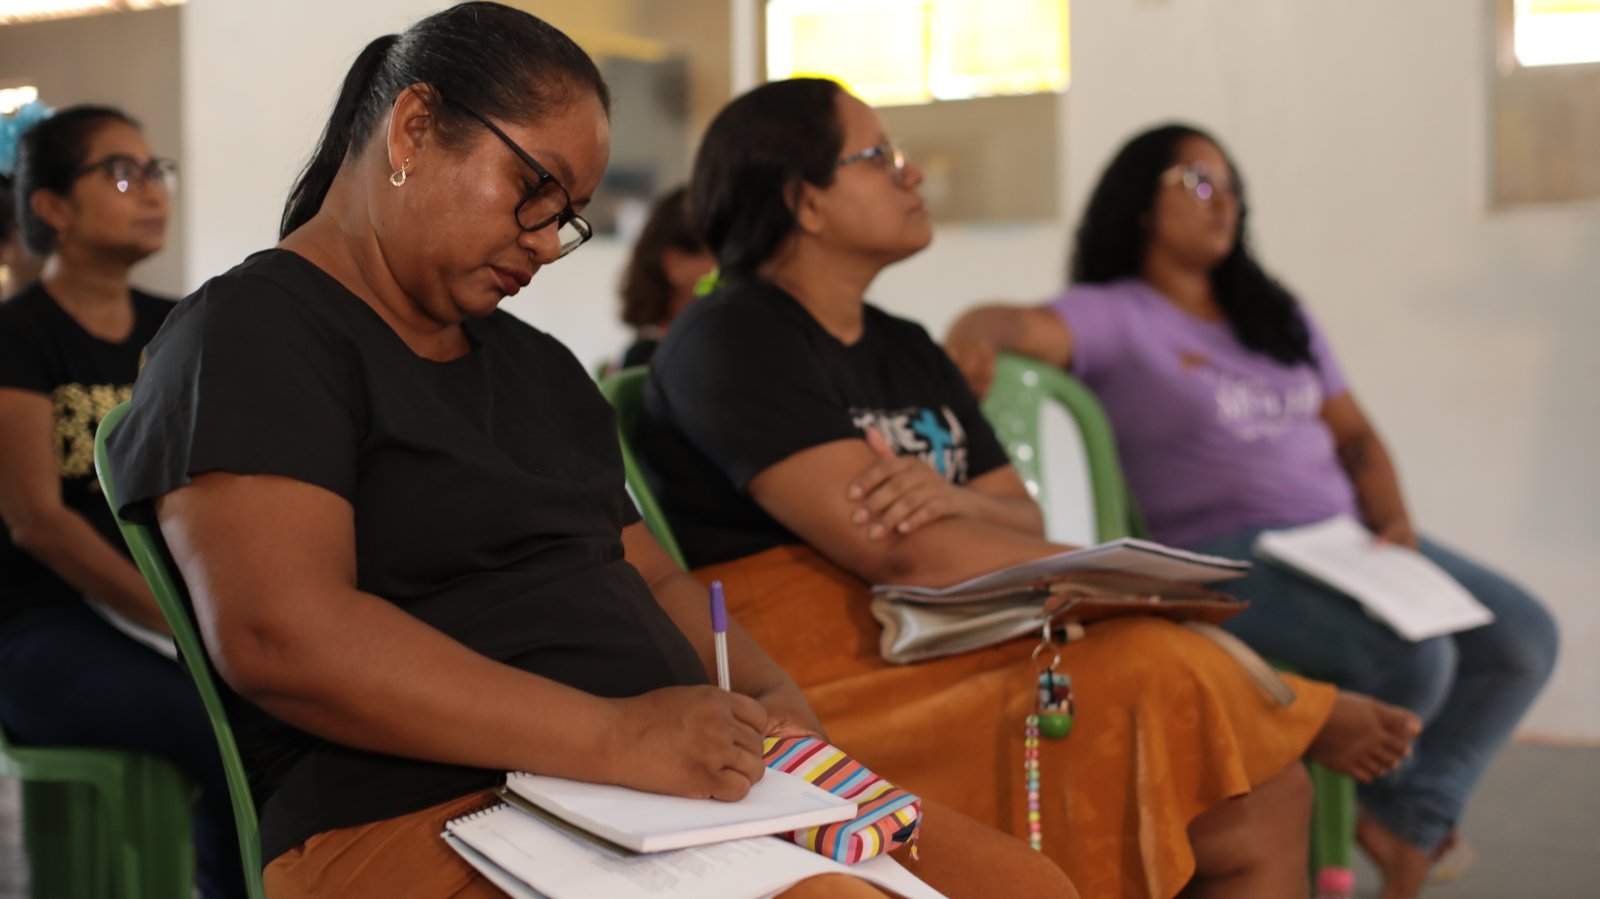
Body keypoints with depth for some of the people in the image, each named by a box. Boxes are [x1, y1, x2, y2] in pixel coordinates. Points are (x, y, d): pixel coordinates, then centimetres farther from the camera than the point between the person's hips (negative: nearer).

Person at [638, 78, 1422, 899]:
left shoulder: (907, 351, 20)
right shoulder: (728, 341, -7)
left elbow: (1024, 528, 12)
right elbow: (901, 554, -17)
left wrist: (959, 501, -13)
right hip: (821, 679, -7)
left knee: (1263, 793, -16)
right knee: (1159, 674, -28)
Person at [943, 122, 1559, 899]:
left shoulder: (1278, 317, 22)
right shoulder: (1115, 316, 0)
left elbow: (1354, 434, 19)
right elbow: (1023, 324, -20)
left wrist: (1395, 524, 1)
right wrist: (975, 334, -45)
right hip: (1227, 558, -7)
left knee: (1524, 637, -7)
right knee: (1411, 655, -29)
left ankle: (1408, 828, 4)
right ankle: (1388, 795, 6)